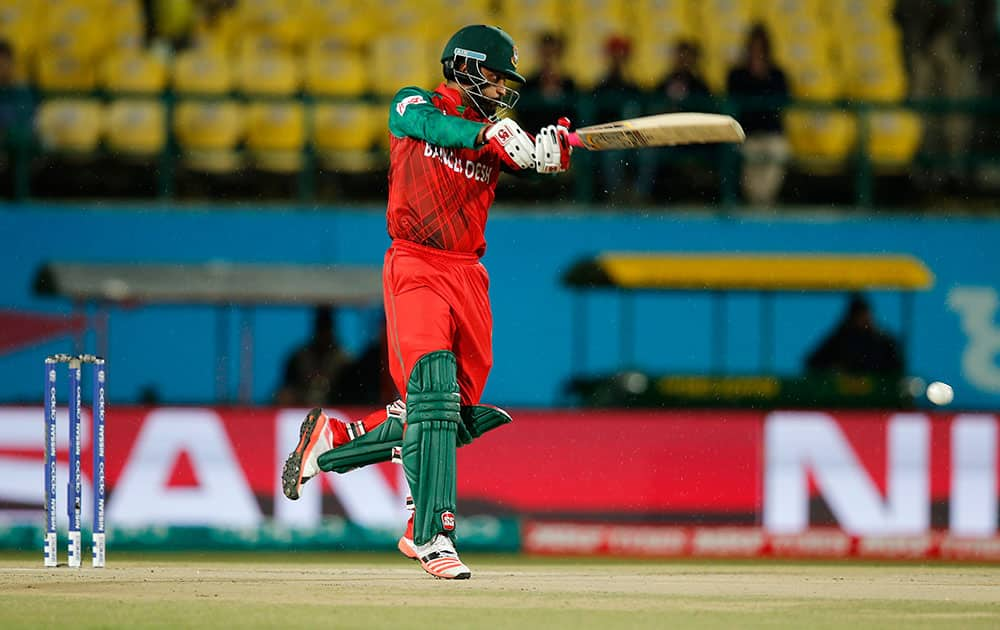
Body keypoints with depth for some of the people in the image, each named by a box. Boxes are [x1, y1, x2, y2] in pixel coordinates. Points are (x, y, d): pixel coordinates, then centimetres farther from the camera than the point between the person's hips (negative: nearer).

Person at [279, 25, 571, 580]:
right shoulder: (413, 106, 4)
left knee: (459, 415, 6)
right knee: (433, 392, -21)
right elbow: (431, 124, -19)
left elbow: (529, 155, -3)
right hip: (416, 268, -6)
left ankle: (333, 440, 26)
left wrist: (550, 151, -27)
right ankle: (433, 536, -24)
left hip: (469, 278, 6)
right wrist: (486, 133, -37)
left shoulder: (493, 130, 16)